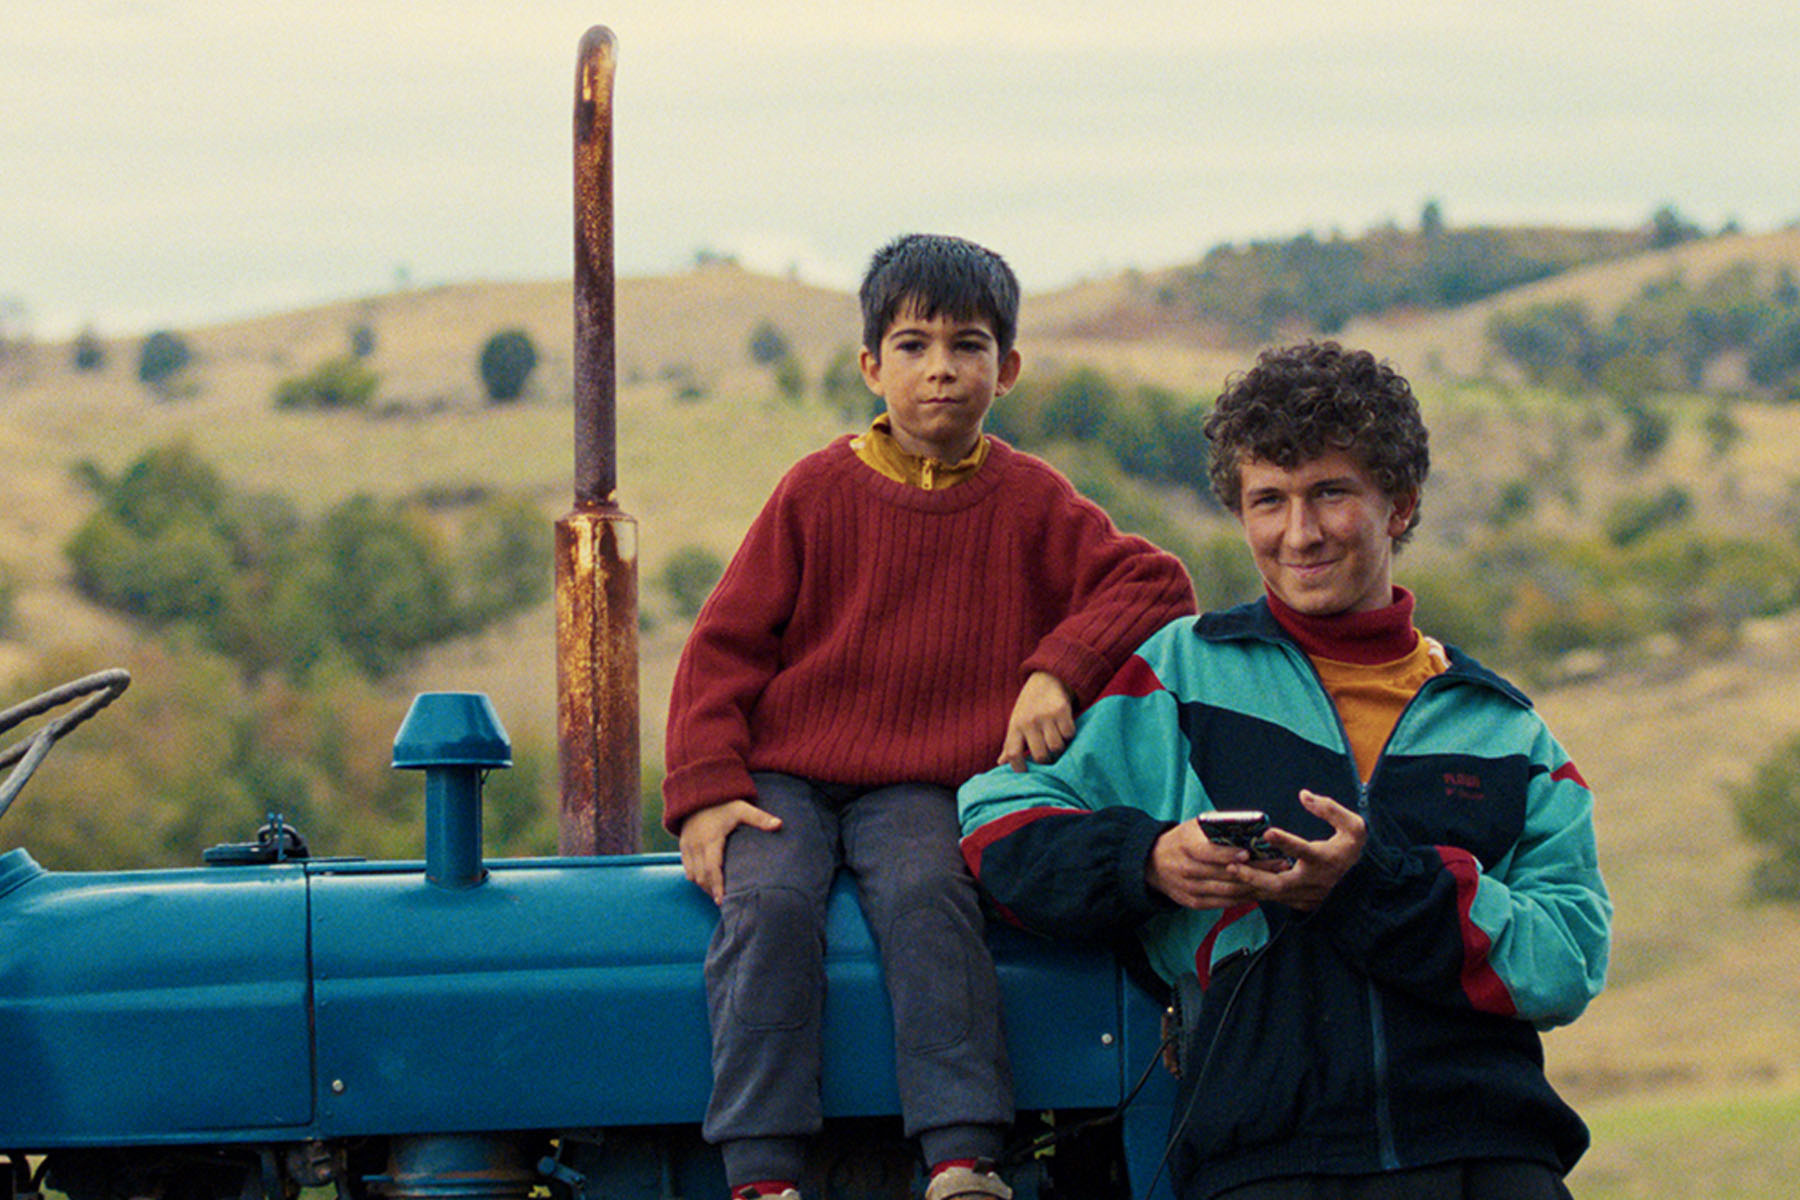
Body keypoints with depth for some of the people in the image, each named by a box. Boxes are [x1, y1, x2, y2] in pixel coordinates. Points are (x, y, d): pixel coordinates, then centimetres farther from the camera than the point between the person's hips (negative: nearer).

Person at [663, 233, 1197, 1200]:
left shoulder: (1028, 501, 7)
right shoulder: (820, 490, 5)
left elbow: (1154, 585, 1)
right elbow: (725, 645, 4)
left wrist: (1060, 668, -15)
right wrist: (705, 791, -8)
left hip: (920, 791, 0)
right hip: (783, 777, 0)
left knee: (928, 894, -31)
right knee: (768, 902, -29)